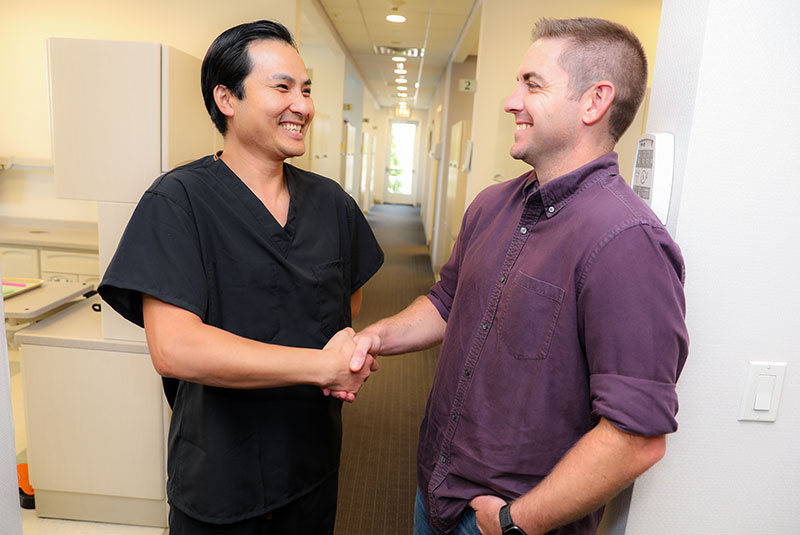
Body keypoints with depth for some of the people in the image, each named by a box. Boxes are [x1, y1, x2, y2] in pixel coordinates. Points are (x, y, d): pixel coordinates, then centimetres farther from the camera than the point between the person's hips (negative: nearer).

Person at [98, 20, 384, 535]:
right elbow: (173, 347, -26)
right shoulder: (177, 202, -16)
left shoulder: (331, 201, -1)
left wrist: (347, 342, -8)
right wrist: (324, 365, -24)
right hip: (219, 478, -4)